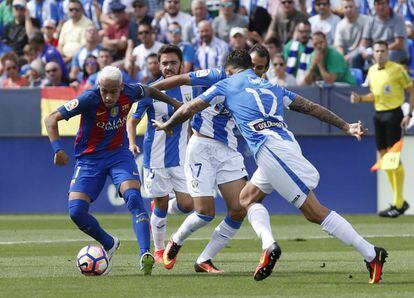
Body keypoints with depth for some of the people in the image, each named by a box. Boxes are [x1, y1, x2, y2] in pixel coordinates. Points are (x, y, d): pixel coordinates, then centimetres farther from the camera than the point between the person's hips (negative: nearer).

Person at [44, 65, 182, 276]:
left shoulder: (129, 93, -14)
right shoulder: (89, 99, -25)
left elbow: (148, 91, 13)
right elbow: (51, 119, -22)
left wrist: (172, 102, 28)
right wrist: (58, 149, -35)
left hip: (119, 153, 1)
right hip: (89, 158, -1)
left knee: (133, 196, -25)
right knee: (76, 210, -13)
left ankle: (145, 255, -29)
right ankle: (109, 244, 14)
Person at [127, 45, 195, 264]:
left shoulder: (190, 88, 1)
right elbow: (132, 121, 0)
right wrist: (132, 143, -16)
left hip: (181, 157, 3)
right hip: (156, 159, -3)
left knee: (187, 205, -6)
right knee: (161, 206, 3)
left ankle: (163, 209, 28)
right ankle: (158, 250, 22)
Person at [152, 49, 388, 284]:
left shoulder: (227, 85, 14)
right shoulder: (273, 87, 28)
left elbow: (188, 110, 19)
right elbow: (311, 107, 23)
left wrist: (167, 125, 38)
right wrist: (346, 127, 24)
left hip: (270, 148, -6)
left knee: (314, 211, -9)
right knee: (248, 197, 17)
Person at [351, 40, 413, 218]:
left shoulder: (397, 70, -10)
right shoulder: (372, 71, 10)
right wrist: (360, 98, 3)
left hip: (393, 113, -7)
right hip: (379, 115, 7)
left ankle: (398, 204, -4)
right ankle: (400, 201, 15)